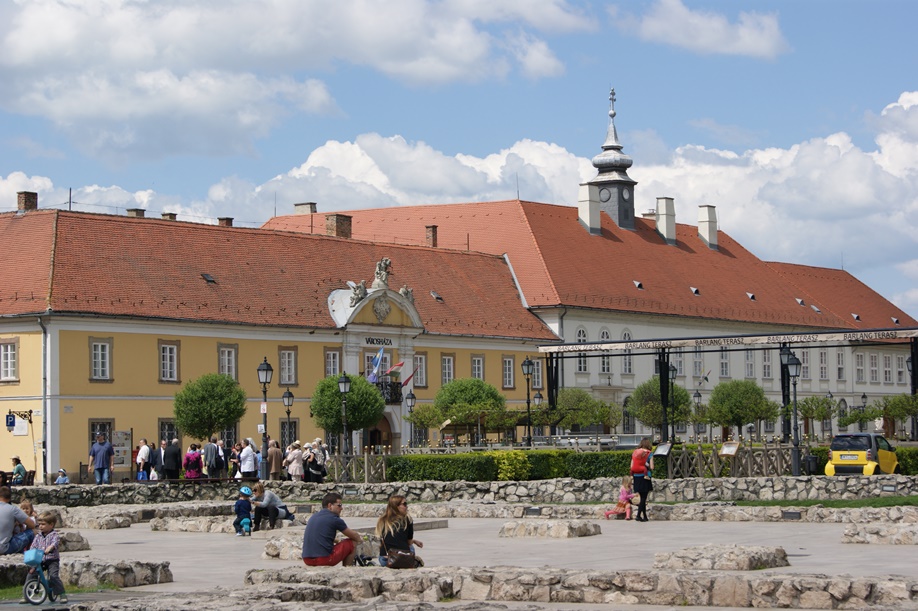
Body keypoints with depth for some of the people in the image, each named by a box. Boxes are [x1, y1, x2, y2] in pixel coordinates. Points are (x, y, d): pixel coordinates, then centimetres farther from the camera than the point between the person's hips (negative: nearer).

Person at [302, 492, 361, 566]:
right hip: (324, 559, -7)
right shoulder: (334, 519, -3)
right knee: (353, 543, 7)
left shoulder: (313, 518, 18)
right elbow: (354, 536, 8)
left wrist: (336, 540, 45)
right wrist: (359, 539, 31)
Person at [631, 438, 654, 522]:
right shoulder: (649, 453, -7)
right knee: (644, 497, -1)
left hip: (636, 476, 5)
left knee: (642, 497, 13)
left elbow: (632, 466, 6)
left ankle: (644, 516, 17)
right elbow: (651, 467, -8)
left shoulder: (635, 452, 6)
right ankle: (638, 515, -10)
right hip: (645, 477, -5)